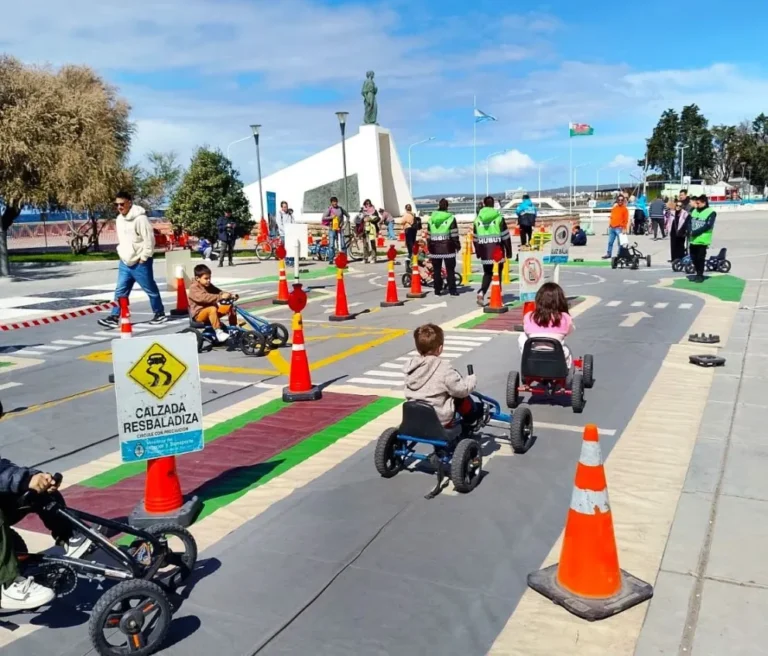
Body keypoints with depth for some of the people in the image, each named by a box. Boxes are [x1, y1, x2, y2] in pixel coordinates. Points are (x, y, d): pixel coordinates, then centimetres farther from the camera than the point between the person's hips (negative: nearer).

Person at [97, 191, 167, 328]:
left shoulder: (140, 218, -18)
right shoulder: (119, 219, 11)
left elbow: (149, 239, -19)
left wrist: (144, 258, -16)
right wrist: (121, 253, 13)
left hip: (140, 263, -8)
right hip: (125, 262, 8)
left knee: (150, 289, 5)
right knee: (120, 290, 5)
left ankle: (160, 314, 19)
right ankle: (115, 317, 7)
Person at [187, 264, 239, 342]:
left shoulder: (209, 286, 11)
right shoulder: (194, 288, -15)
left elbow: (219, 292, 5)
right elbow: (205, 297, -32)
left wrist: (231, 295, -15)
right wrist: (220, 297, -42)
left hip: (211, 313, 8)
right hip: (199, 314, -8)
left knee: (230, 307, -5)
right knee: (212, 309, -38)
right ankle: (219, 332, -40)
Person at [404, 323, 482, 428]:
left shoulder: (411, 365, -3)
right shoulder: (443, 368, -21)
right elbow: (461, 389, -17)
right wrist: (472, 379, 4)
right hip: (440, 419, -6)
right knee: (461, 397, 12)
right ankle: (468, 423, 35)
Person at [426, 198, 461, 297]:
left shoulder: (431, 219, 7)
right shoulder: (450, 218, -4)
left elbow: (428, 235, 9)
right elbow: (454, 234, -6)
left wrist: (429, 247, 16)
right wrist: (457, 245, 4)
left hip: (435, 247, 3)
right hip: (447, 247, -3)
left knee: (436, 270, 8)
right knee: (450, 270, 3)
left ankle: (437, 290, 9)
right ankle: (452, 290, 2)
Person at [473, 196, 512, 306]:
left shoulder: (478, 219, 6)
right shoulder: (499, 217, -4)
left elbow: (475, 238, 10)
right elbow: (506, 236, -4)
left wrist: (478, 252, 21)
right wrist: (509, 251, 4)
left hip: (485, 252, 3)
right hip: (497, 252, -2)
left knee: (487, 273, 14)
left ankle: (481, 292, -8)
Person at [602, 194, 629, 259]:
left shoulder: (625, 209, -2)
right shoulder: (614, 208, 14)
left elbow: (626, 220, -6)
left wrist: (624, 229, -14)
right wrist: (609, 225, 12)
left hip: (619, 228, -6)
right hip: (612, 228, 6)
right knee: (610, 242, 10)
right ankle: (609, 254, 19)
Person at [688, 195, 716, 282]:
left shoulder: (711, 212, -7)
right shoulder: (694, 211, 13)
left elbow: (708, 226, -15)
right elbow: (690, 222, 13)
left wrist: (696, 232, -20)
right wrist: (690, 231, -7)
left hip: (702, 240, -6)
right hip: (693, 239, 6)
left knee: (700, 258, -3)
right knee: (694, 258, 10)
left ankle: (700, 275, 10)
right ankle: (698, 273, 25)